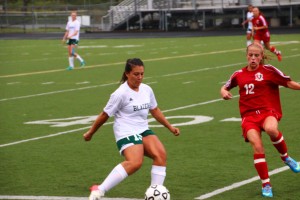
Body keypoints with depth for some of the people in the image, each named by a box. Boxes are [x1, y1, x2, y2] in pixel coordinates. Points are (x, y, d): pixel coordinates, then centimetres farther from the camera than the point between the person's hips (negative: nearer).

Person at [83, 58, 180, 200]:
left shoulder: (147, 90, 8)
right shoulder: (121, 93, -11)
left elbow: (155, 111, 23)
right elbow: (105, 115, -3)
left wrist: (170, 127, 22)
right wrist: (90, 133, 5)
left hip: (143, 131, 7)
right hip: (126, 133, -7)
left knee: (161, 155, -19)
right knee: (135, 162, -31)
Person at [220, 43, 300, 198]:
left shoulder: (269, 70, 3)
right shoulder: (239, 75, 12)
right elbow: (225, 88, 26)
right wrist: (224, 92, 3)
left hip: (268, 111, -2)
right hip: (249, 116, 2)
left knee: (271, 129, -36)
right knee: (257, 146, -20)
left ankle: (286, 157, -6)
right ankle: (266, 185, -6)